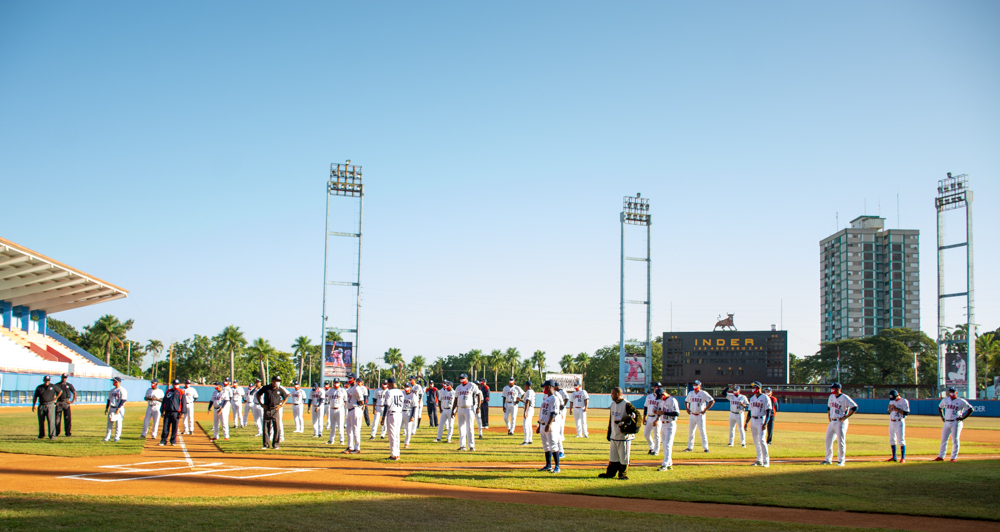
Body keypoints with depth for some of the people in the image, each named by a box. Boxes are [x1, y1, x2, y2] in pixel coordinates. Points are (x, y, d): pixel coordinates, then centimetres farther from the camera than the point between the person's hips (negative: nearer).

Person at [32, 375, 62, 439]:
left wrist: (55, 399, 10)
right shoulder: (39, 387, 9)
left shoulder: (53, 386, 4)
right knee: (41, 421, 7)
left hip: (50, 405, -3)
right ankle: (41, 435, 17)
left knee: (51, 420, -10)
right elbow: (35, 397, 13)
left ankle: (52, 435, -9)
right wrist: (33, 405, 6)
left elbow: (60, 391, 17)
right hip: (41, 405, 3)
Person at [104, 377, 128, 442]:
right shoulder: (112, 390, 15)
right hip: (111, 408, 7)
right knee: (109, 423, 6)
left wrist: (118, 409, -21)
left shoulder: (122, 390, -9)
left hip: (119, 409, -7)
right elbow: (109, 400, 20)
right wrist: (106, 408, 12)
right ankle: (108, 437, 10)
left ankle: (117, 437, 4)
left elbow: (123, 400, -15)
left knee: (118, 424, -3)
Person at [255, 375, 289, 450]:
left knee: (276, 427, -2)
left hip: (275, 410, 0)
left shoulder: (280, 390, 2)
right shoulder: (265, 388, 0)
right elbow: (257, 395, 11)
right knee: (266, 427, 3)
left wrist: (281, 405, 3)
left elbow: (286, 397, 15)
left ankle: (276, 444, 7)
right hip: (267, 410, 0)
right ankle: (265, 444, 11)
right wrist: (261, 404, 3)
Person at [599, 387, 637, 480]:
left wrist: (634, 426, -32)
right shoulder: (613, 404, 12)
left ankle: (623, 475, 12)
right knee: (612, 457, 14)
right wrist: (609, 433, 18)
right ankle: (610, 473, 23)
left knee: (624, 457, 2)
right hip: (614, 436, 8)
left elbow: (637, 414, -19)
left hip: (624, 436, -7)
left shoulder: (626, 404, -13)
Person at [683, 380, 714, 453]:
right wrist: (687, 409, 7)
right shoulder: (690, 393, 9)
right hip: (692, 415, 5)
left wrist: (705, 410, -15)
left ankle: (705, 448, -1)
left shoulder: (703, 393, -8)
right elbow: (686, 401, 24)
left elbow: (712, 401, -12)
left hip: (700, 415, -5)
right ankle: (690, 447, 16)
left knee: (702, 432, -6)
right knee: (690, 432, 8)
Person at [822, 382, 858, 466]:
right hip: (832, 421, 8)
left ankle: (841, 460, 3)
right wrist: (828, 416, 15)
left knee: (841, 441, -5)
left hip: (841, 422, -8)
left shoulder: (844, 398, -12)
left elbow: (854, 407, -16)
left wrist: (845, 417, -17)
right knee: (828, 439, 6)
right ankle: (828, 459, 15)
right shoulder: (831, 397, 11)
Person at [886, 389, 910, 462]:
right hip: (891, 422, 7)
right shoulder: (891, 401, 11)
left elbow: (906, 413, -13)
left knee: (901, 440, -8)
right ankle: (894, 457, 18)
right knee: (892, 440, 9)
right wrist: (890, 408, -5)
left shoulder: (904, 401, -9)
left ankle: (903, 458, -7)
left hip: (899, 422, -7)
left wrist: (896, 409, -21)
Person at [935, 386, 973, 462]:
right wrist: (942, 417, 15)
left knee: (955, 440, -2)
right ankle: (941, 456, 14)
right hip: (947, 422, 5)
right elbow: (939, 407, 27)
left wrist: (963, 418, -10)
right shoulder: (945, 400, 11)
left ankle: (954, 457, 5)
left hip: (956, 423, -5)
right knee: (943, 439, 6)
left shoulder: (961, 401, -4)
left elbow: (970, 409, -4)